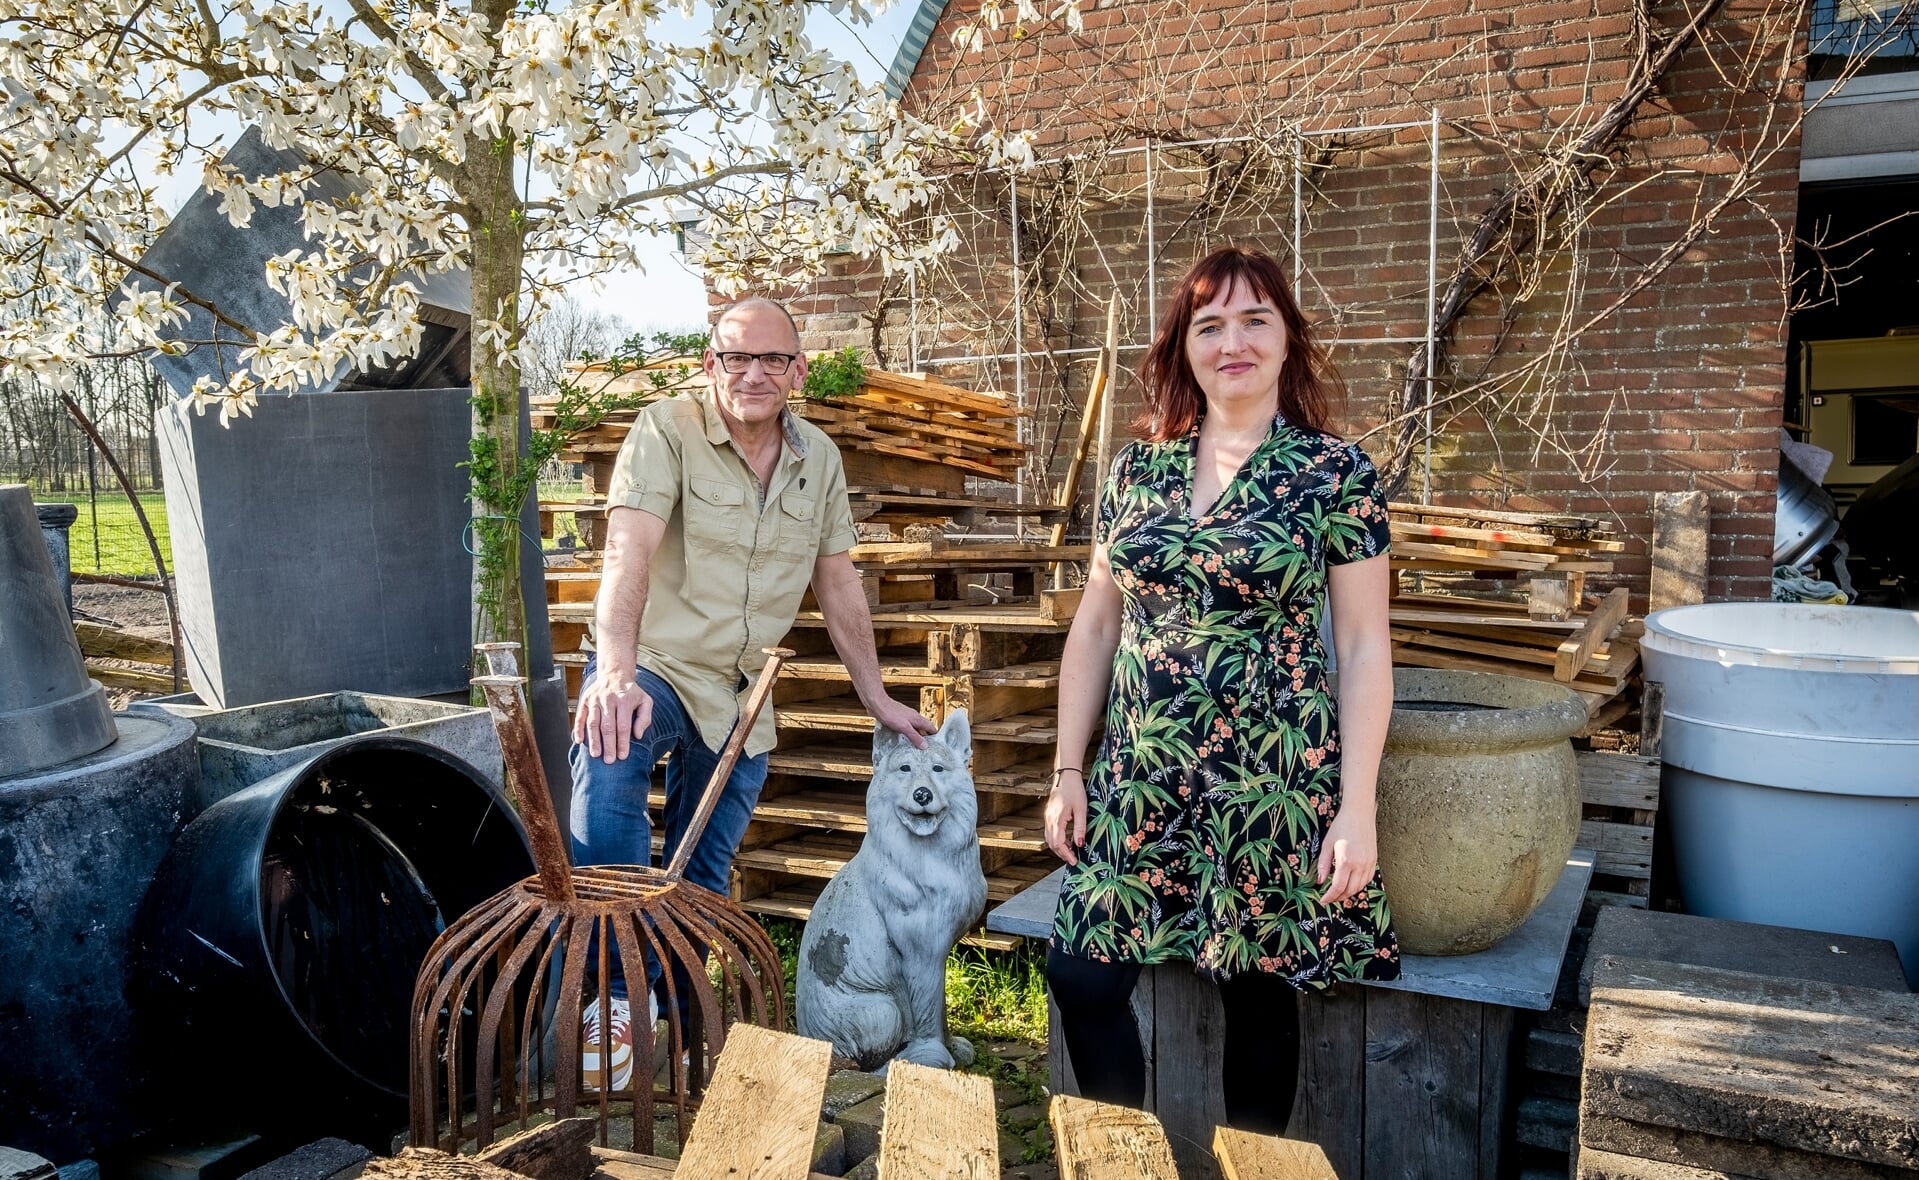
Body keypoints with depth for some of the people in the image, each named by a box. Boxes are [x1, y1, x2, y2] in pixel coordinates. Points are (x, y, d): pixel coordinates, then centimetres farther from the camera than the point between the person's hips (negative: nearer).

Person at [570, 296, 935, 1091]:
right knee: (610, 761, -36)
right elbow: (628, 553, -28)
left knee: (704, 873, 13)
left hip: (739, 695, 5)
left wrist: (877, 699, 13)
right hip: (652, 667, -5)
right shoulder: (667, 431, -14)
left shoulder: (820, 459, 4)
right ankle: (610, 997, -26)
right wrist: (617, 671, -44)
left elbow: (838, 584, 11)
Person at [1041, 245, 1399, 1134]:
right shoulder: (1137, 469, 5)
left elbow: (1365, 645, -5)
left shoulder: (1335, 475, -4)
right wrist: (1068, 771, 7)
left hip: (1274, 786, -3)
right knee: (1082, 977, 2)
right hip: (1141, 783, 4)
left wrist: (1357, 808, -9)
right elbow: (1094, 625, 9)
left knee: (1259, 991, 9)